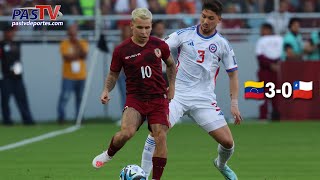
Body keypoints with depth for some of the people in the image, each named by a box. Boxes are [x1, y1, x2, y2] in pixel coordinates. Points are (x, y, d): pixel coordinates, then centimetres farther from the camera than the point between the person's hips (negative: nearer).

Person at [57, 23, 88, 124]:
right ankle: (61, 117, -7)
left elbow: (84, 55, -9)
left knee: (80, 98, 6)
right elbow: (66, 57, -14)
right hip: (68, 77, -3)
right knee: (64, 97, -12)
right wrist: (78, 55, -8)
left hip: (81, 77, 3)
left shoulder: (83, 43, 7)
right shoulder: (64, 44, 0)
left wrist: (77, 43, -13)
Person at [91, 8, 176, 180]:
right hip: (135, 98, -2)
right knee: (126, 132, -25)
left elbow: (170, 64, 20)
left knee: (160, 137, -10)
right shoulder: (121, 50, -5)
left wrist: (172, 87, 12)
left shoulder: (159, 45, 0)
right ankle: (108, 154, 8)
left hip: (158, 98, 2)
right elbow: (113, 74, 9)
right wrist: (106, 90, -8)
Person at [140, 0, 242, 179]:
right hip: (178, 95, -1)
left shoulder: (222, 44, 2)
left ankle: (221, 164, 32)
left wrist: (234, 104, 1)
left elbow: (233, 73, 9)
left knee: (227, 142, -4)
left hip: (204, 98, 1)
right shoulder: (184, 34, -1)